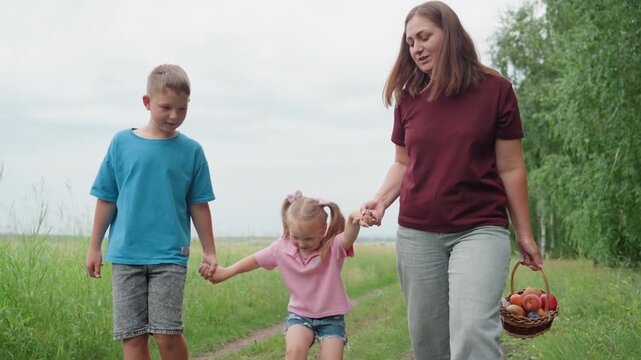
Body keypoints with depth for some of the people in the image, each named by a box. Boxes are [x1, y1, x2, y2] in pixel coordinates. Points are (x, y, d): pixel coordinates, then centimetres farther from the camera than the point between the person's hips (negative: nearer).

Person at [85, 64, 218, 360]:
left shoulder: (191, 150, 3)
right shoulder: (122, 143, 3)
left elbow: (198, 205, 8)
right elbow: (106, 200, 9)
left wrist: (209, 252, 9)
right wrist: (94, 247, 12)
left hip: (170, 255, -1)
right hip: (125, 254, 1)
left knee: (167, 332, -9)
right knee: (133, 336, 1)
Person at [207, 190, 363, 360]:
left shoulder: (333, 247, -20)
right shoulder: (281, 248, -8)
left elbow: (348, 238, -42)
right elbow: (256, 260, 7)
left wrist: (354, 221, -65)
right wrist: (227, 272, 15)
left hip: (331, 316, -2)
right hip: (299, 314, 2)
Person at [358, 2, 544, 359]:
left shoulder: (494, 90, -4)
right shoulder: (409, 98, 6)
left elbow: (510, 167, -1)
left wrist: (524, 233, 2)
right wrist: (382, 200, -2)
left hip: (480, 230, -4)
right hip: (417, 234, 4)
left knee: (474, 329, -23)